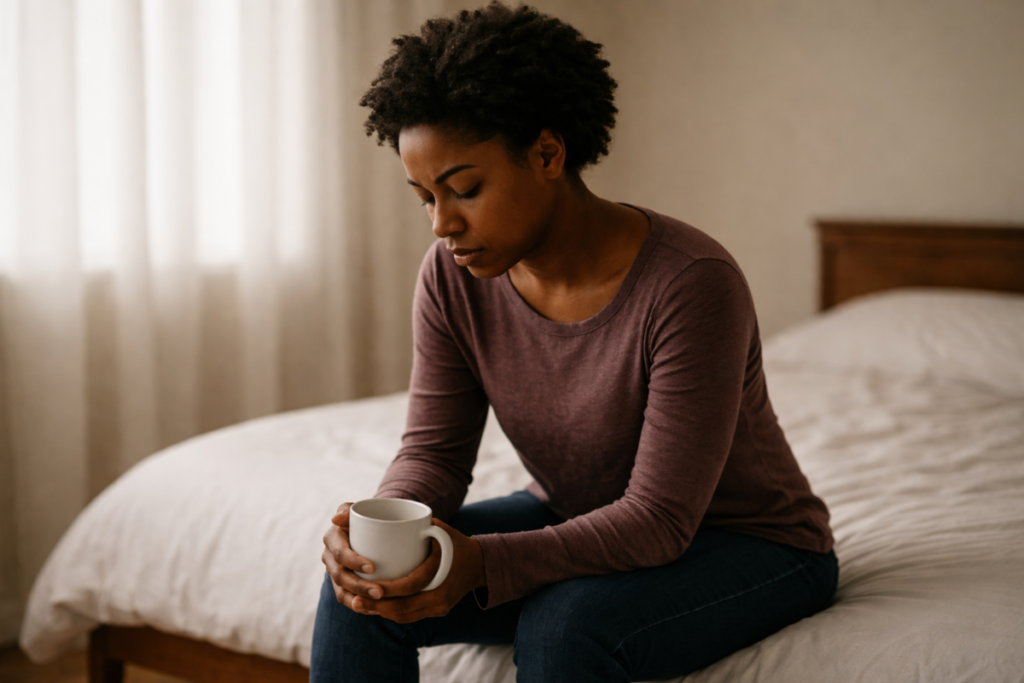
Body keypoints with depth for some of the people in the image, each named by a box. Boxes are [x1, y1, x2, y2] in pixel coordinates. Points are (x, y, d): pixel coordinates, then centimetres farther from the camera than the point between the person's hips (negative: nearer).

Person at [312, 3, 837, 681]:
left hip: (746, 543, -5)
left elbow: (660, 519, -29)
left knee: (566, 623, -34)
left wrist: (482, 564, -41)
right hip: (576, 522, 5)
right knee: (360, 583, -15)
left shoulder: (691, 284, -29)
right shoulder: (453, 276, -11)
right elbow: (435, 449, -6)